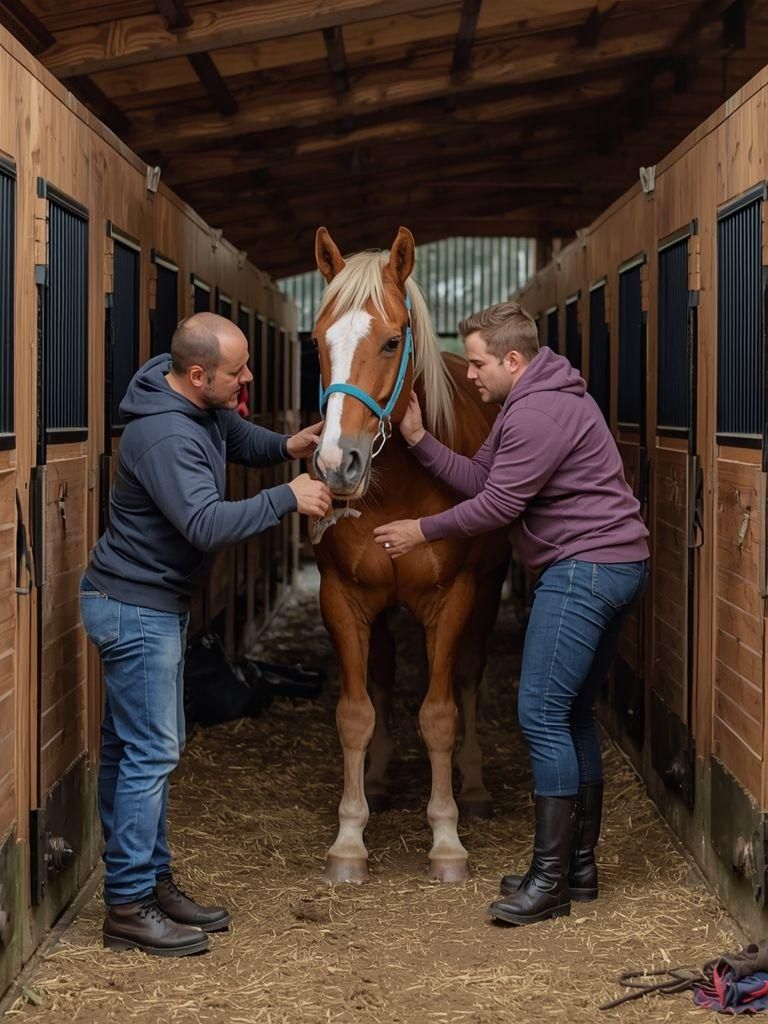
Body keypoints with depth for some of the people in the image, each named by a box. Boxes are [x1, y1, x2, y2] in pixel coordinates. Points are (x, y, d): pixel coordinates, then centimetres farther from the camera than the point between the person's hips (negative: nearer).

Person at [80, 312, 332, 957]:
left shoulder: (206, 408, 3)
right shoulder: (165, 436, -27)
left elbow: (240, 439, 23)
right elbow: (207, 524, -35)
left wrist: (286, 446, 3)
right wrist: (288, 499, -28)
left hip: (158, 606, 10)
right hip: (135, 608, -10)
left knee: (142, 748, 15)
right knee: (149, 753, -7)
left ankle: (152, 880, 25)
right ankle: (128, 908, -1)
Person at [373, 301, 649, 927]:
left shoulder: (539, 412, -17)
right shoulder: (531, 403, 19)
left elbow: (498, 505, -16)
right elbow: (480, 478, 15)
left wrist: (423, 531, -5)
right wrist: (419, 440, 7)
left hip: (583, 570, -12)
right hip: (613, 568, 12)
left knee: (541, 715, -11)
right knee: (574, 715, 14)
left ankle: (550, 881, -9)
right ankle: (579, 868, 20)